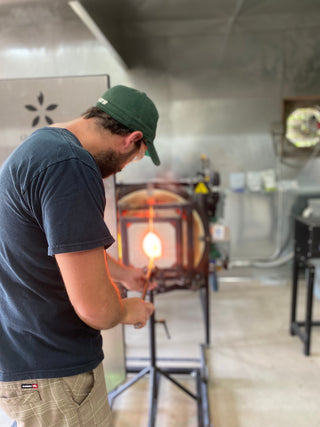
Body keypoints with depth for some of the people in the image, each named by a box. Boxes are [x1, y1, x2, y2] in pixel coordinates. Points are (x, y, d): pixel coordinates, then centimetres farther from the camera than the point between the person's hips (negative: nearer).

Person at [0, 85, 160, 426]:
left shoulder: (43, 143, 7)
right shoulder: (70, 168, -28)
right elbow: (95, 306, -28)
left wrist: (122, 273, 27)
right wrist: (126, 311, -6)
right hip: (50, 375, -10)